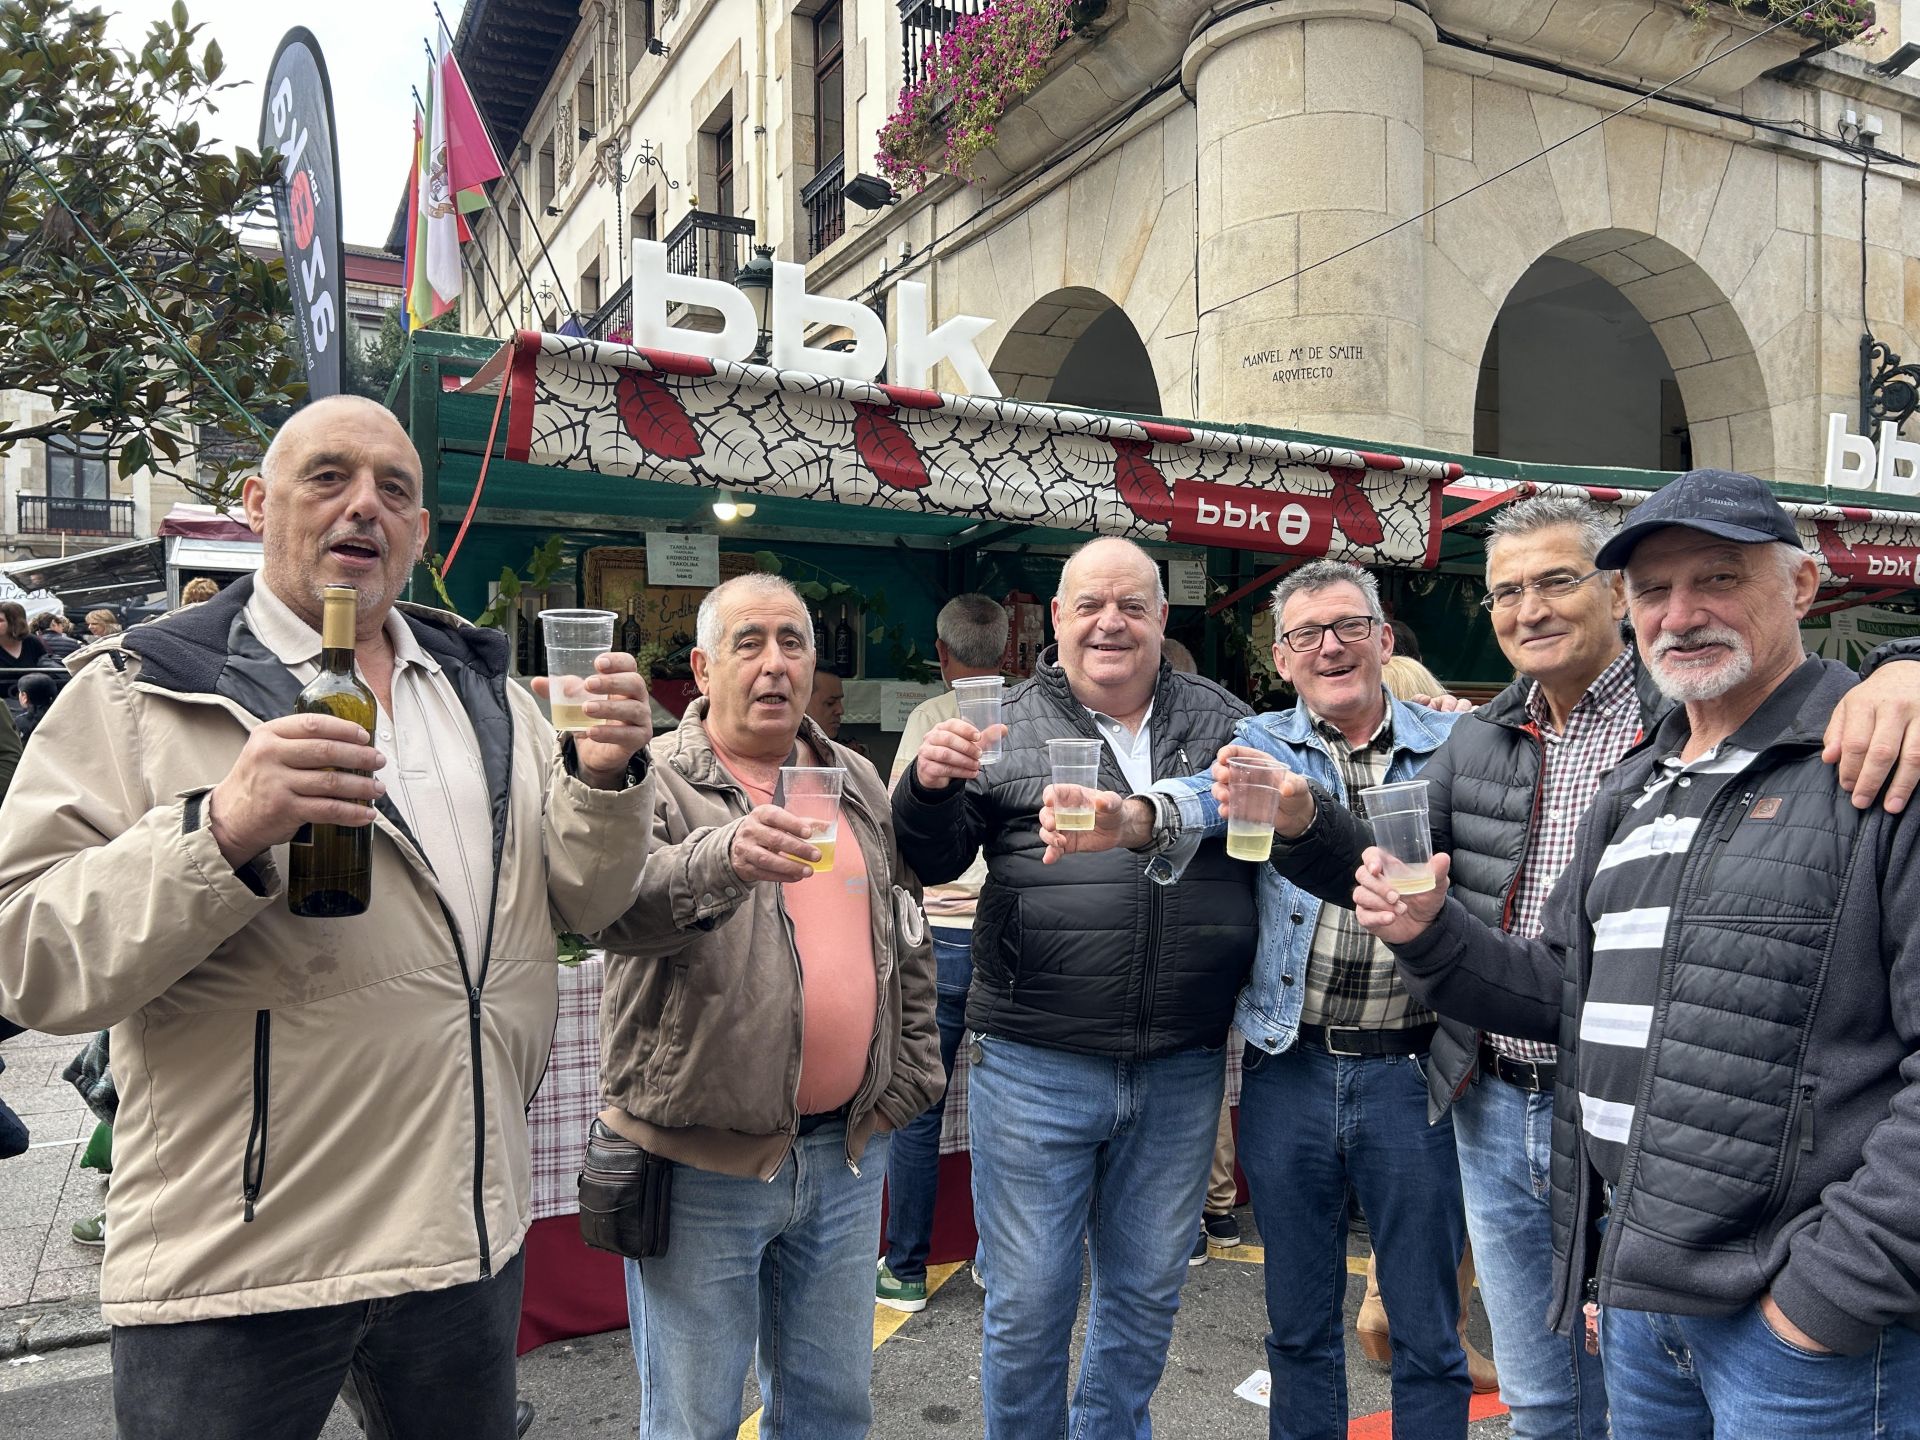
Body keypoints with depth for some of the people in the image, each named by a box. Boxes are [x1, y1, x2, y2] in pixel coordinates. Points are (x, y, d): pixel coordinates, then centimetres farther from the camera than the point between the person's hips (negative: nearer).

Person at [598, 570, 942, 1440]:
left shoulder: (858, 784, 10)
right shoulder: (657, 780, -7)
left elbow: (907, 943, 16)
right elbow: (620, 905, -27)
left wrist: (910, 1075, 9)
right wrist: (723, 857, -46)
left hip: (846, 1154, 5)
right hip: (704, 1163, -4)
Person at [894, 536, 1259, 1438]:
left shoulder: (1221, 720, 7)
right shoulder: (1006, 727, 0)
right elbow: (930, 862, -1)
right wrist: (929, 785, -21)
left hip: (1182, 1073, 3)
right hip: (1035, 1067, -2)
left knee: (1146, 1293, 20)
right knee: (1028, 1302, 10)